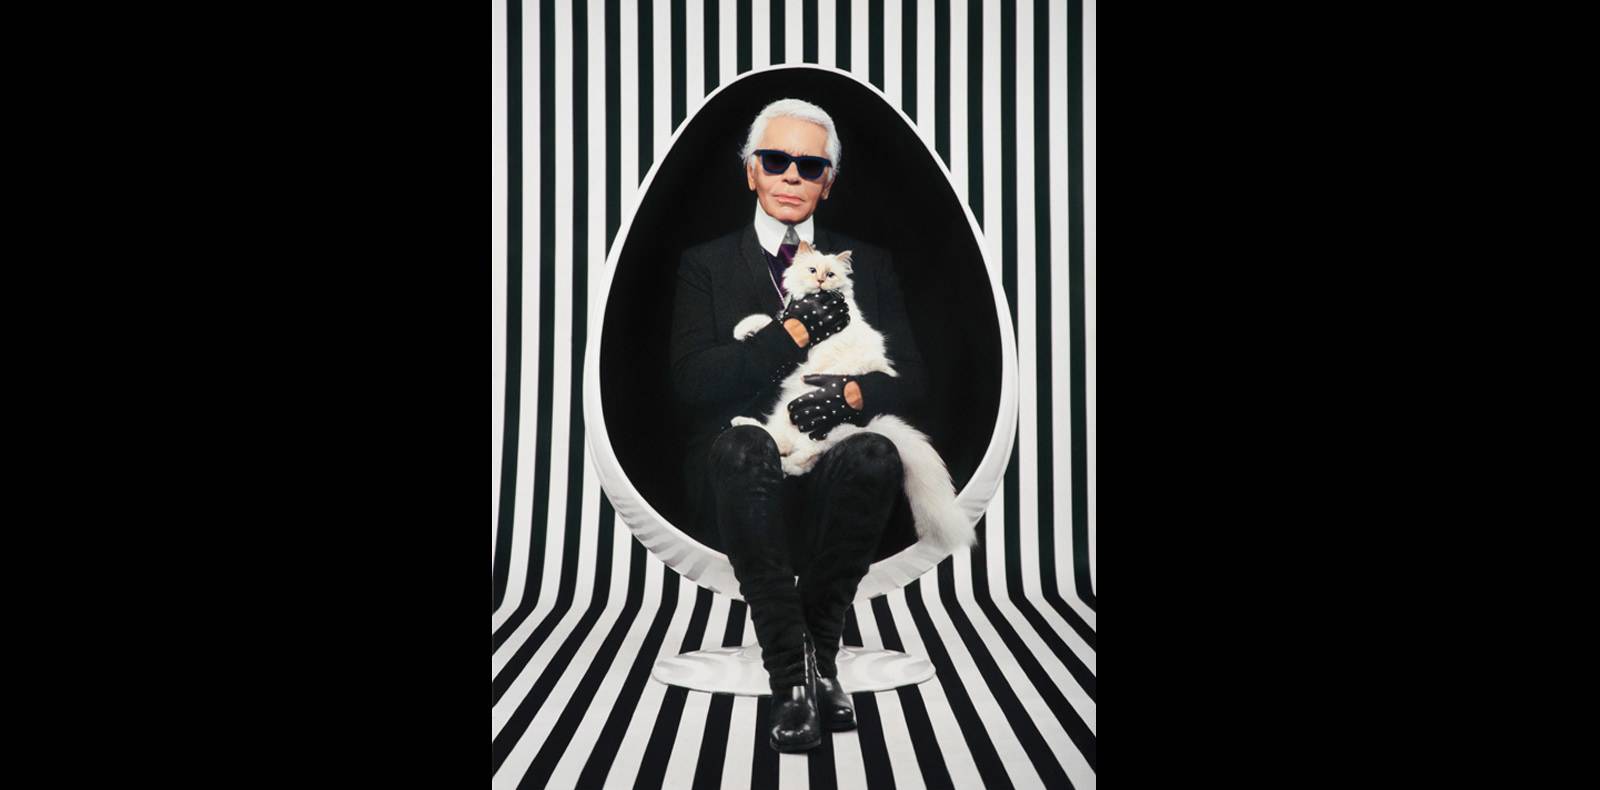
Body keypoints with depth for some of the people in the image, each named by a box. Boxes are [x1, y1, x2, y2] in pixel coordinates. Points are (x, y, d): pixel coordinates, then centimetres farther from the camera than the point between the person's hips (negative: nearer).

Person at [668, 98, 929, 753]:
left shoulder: (868, 264, 20)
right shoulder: (705, 265, 15)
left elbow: (909, 377, 9)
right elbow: (691, 383, -1)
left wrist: (854, 392, -14)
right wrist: (794, 332, -9)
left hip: (836, 465, 1)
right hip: (743, 475, -1)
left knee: (875, 454, -35)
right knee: (742, 445, -37)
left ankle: (819, 641, -16)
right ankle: (791, 676, -32)